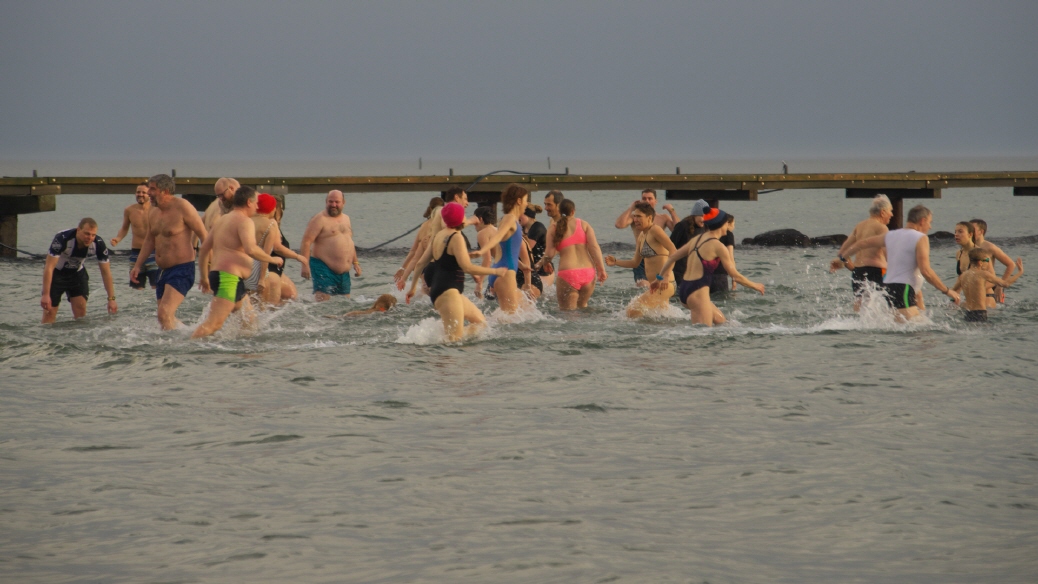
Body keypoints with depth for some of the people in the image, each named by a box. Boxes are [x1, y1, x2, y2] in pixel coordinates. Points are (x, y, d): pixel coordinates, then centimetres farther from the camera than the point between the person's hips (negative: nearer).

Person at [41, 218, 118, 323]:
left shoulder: (98, 244, -23)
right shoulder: (62, 239, -35)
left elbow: (106, 272, -13)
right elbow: (49, 267, -33)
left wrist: (111, 299, -17)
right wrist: (45, 295, -38)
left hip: (77, 272, 3)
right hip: (56, 272, -3)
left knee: (81, 309, -7)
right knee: (50, 311, -8)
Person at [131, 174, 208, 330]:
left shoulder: (182, 208, -13)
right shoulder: (153, 212, 10)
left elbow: (204, 235, -12)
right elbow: (149, 240, 23)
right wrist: (138, 266, 19)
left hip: (182, 270, -9)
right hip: (163, 270, 9)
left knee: (165, 314, -23)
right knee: (165, 317, 14)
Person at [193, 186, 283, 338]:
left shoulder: (222, 219, 21)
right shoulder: (245, 221, -7)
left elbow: (204, 249, 23)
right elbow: (250, 249, -23)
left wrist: (205, 277, 30)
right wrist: (272, 259, -9)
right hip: (229, 278, -11)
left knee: (250, 320, 20)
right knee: (214, 323, -21)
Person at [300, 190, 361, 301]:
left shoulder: (346, 219, 16)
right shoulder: (320, 220, -8)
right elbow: (306, 242, -14)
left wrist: (355, 263, 23)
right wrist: (305, 265, -22)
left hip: (343, 271, 8)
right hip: (324, 268, -8)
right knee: (322, 303, -17)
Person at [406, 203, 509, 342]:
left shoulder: (438, 236, 14)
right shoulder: (456, 238, -12)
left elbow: (421, 263, 19)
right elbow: (467, 267, -19)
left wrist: (413, 287, 27)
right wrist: (495, 271, -10)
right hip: (448, 292, -10)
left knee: (480, 322, 15)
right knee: (454, 338, -16)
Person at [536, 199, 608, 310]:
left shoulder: (555, 228, 3)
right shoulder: (584, 224, 8)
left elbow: (549, 254, -2)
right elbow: (594, 247, -2)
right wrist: (601, 269, -1)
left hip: (567, 273, -3)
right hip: (588, 273, 3)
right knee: (582, 306, 25)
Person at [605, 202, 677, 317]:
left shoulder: (655, 230, -12)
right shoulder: (642, 236, 15)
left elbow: (673, 251, -23)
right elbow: (635, 263, 22)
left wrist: (666, 276, -31)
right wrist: (615, 262, 7)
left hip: (663, 285, -11)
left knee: (633, 310, -19)